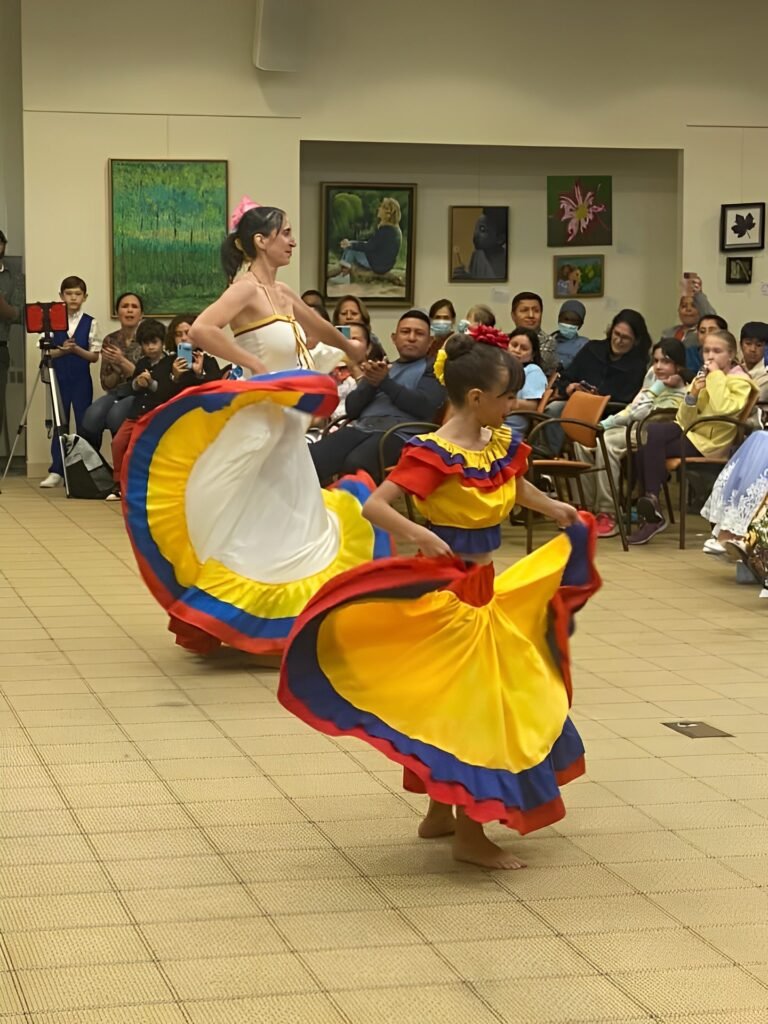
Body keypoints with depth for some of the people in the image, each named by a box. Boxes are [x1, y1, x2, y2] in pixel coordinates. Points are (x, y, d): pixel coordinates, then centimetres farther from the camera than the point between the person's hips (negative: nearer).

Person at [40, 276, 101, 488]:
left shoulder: (90, 323, -1)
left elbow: (94, 356, -3)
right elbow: (48, 352, 1)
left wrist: (77, 349, -18)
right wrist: (62, 350, -17)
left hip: (81, 380, -1)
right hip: (60, 378, 1)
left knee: (83, 423, 2)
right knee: (60, 423, 5)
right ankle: (56, 470, 8)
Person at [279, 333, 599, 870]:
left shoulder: (502, 445, 4)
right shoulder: (435, 454, -20)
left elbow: (516, 485, 27)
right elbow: (375, 505, -27)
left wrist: (556, 509, 12)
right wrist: (419, 534, -42)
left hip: (486, 587, 9)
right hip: (445, 589, -8)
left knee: (457, 698, 17)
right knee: (465, 698, -4)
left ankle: (441, 812, 30)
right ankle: (470, 832, 6)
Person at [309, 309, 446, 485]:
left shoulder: (432, 369, 17)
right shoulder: (381, 367, 31)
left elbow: (425, 407, -2)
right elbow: (351, 408, 20)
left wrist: (385, 382, -2)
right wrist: (370, 383, 1)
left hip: (400, 432, -5)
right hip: (362, 427, 5)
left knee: (355, 465, -38)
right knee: (311, 459, -26)